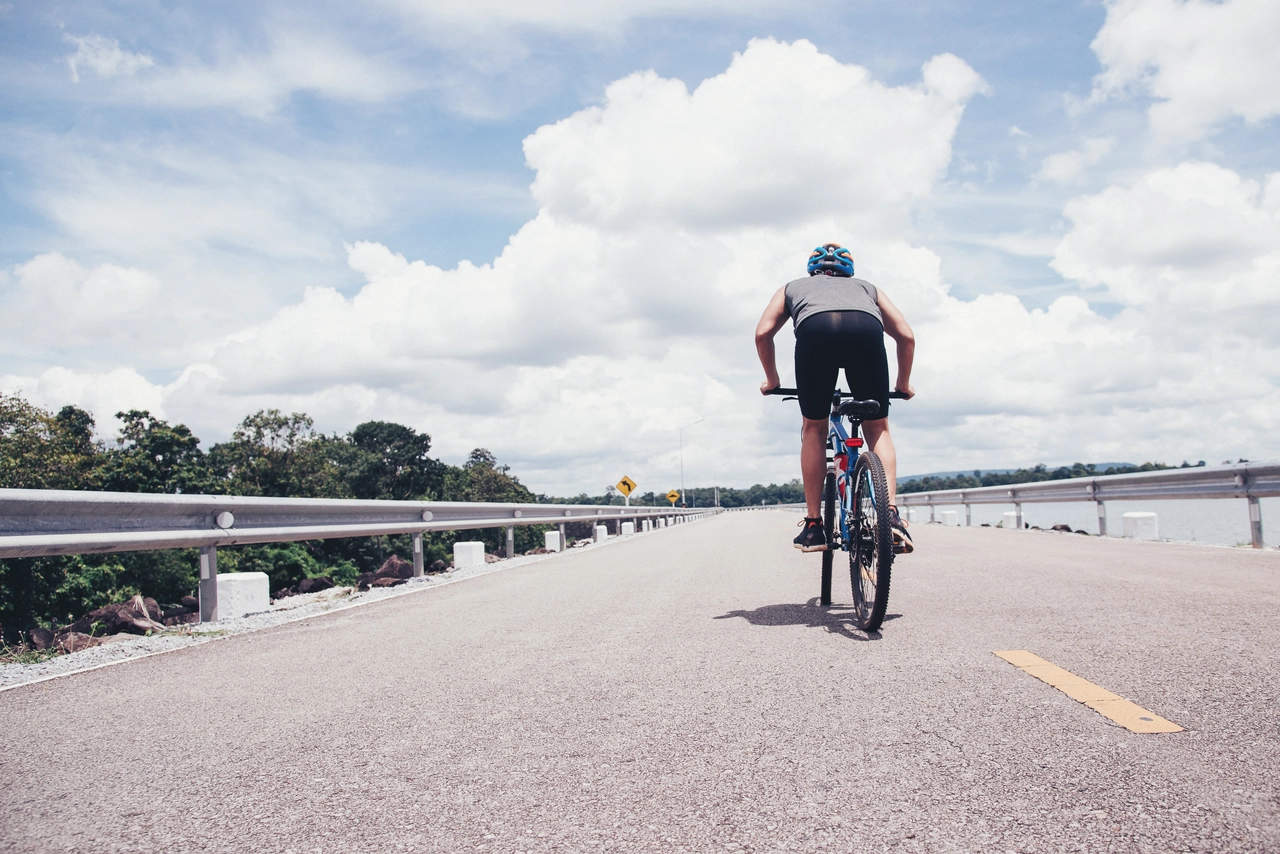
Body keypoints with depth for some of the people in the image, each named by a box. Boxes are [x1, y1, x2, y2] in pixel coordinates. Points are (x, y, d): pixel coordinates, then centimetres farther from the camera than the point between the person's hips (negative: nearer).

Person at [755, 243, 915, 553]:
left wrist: (771, 380, 37)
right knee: (877, 428, 17)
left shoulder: (794, 287, 40)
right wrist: (904, 384, 45)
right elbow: (906, 336, 32)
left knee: (814, 429, 17)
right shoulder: (867, 287, 42)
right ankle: (891, 514, -1)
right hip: (866, 328, 1)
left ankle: (813, 527, 14)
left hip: (815, 329, -1)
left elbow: (763, 333, 25)